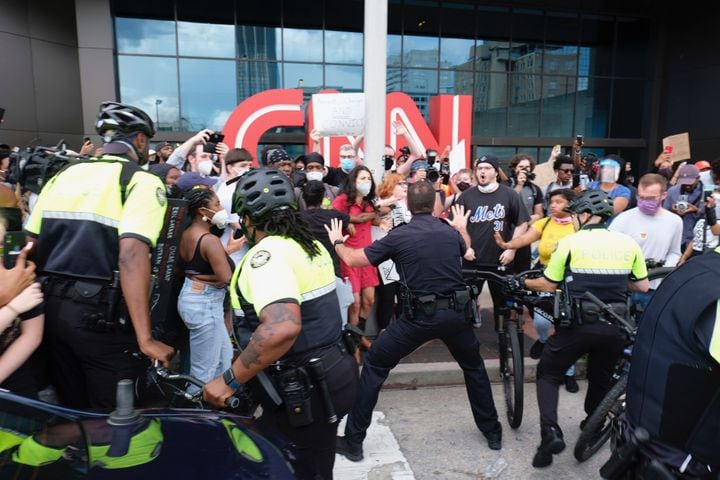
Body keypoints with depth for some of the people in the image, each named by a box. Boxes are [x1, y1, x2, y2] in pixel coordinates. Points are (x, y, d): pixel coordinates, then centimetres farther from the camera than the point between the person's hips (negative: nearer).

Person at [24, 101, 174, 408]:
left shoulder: (63, 175, 11)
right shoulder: (142, 181, -10)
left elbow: (33, 245, 13)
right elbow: (131, 256, -23)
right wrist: (145, 338, -22)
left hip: (52, 307, 7)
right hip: (101, 314, -7)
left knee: (71, 410, 22)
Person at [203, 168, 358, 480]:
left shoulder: (266, 253, -20)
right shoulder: (312, 245, 8)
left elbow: (283, 327, -37)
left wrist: (229, 381, -27)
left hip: (302, 391, -9)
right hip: (334, 373, 9)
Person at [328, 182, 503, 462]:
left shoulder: (399, 236, -5)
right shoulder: (450, 233, 8)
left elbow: (353, 259, 1)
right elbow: (467, 254, 32)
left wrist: (337, 242, 22)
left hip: (420, 315, -4)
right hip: (456, 312, 4)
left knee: (374, 365, 12)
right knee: (474, 366, 30)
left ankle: (353, 441, 15)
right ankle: (492, 432, 38)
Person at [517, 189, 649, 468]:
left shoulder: (570, 242, -6)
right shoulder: (628, 243, 4)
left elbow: (548, 286, -3)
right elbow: (642, 287, 11)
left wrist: (522, 283, 14)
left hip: (579, 325, -4)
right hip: (616, 327, 4)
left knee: (548, 374, 11)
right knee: (601, 378, 27)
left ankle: (550, 432, -4)